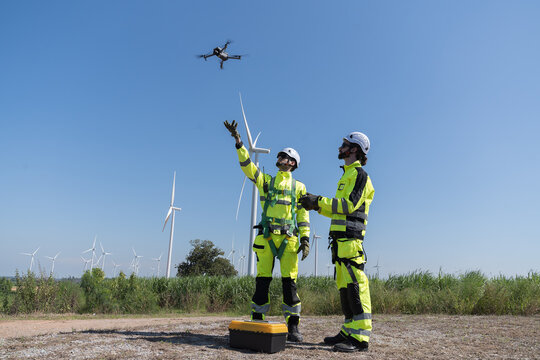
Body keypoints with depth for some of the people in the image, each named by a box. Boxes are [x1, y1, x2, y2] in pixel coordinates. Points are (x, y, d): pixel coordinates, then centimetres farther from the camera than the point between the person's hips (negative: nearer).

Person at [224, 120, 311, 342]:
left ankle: (293, 327, 4)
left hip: (289, 239, -1)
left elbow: (303, 214, 9)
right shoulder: (265, 181, 17)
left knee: (290, 281, -3)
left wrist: (305, 239, -1)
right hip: (266, 237, 1)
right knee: (262, 280, 1)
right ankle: (256, 321, 11)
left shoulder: (299, 187, 15)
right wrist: (238, 142, -7)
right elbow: (247, 165, 4)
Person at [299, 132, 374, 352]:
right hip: (340, 237, 10)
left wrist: (319, 201, -13)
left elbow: (350, 204, -15)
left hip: (350, 237, -10)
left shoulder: (359, 173, -3)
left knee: (355, 284, -11)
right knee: (344, 284, 9)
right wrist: (317, 205, 16)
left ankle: (361, 337, -10)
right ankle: (349, 332, 15)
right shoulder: (346, 175, 26)